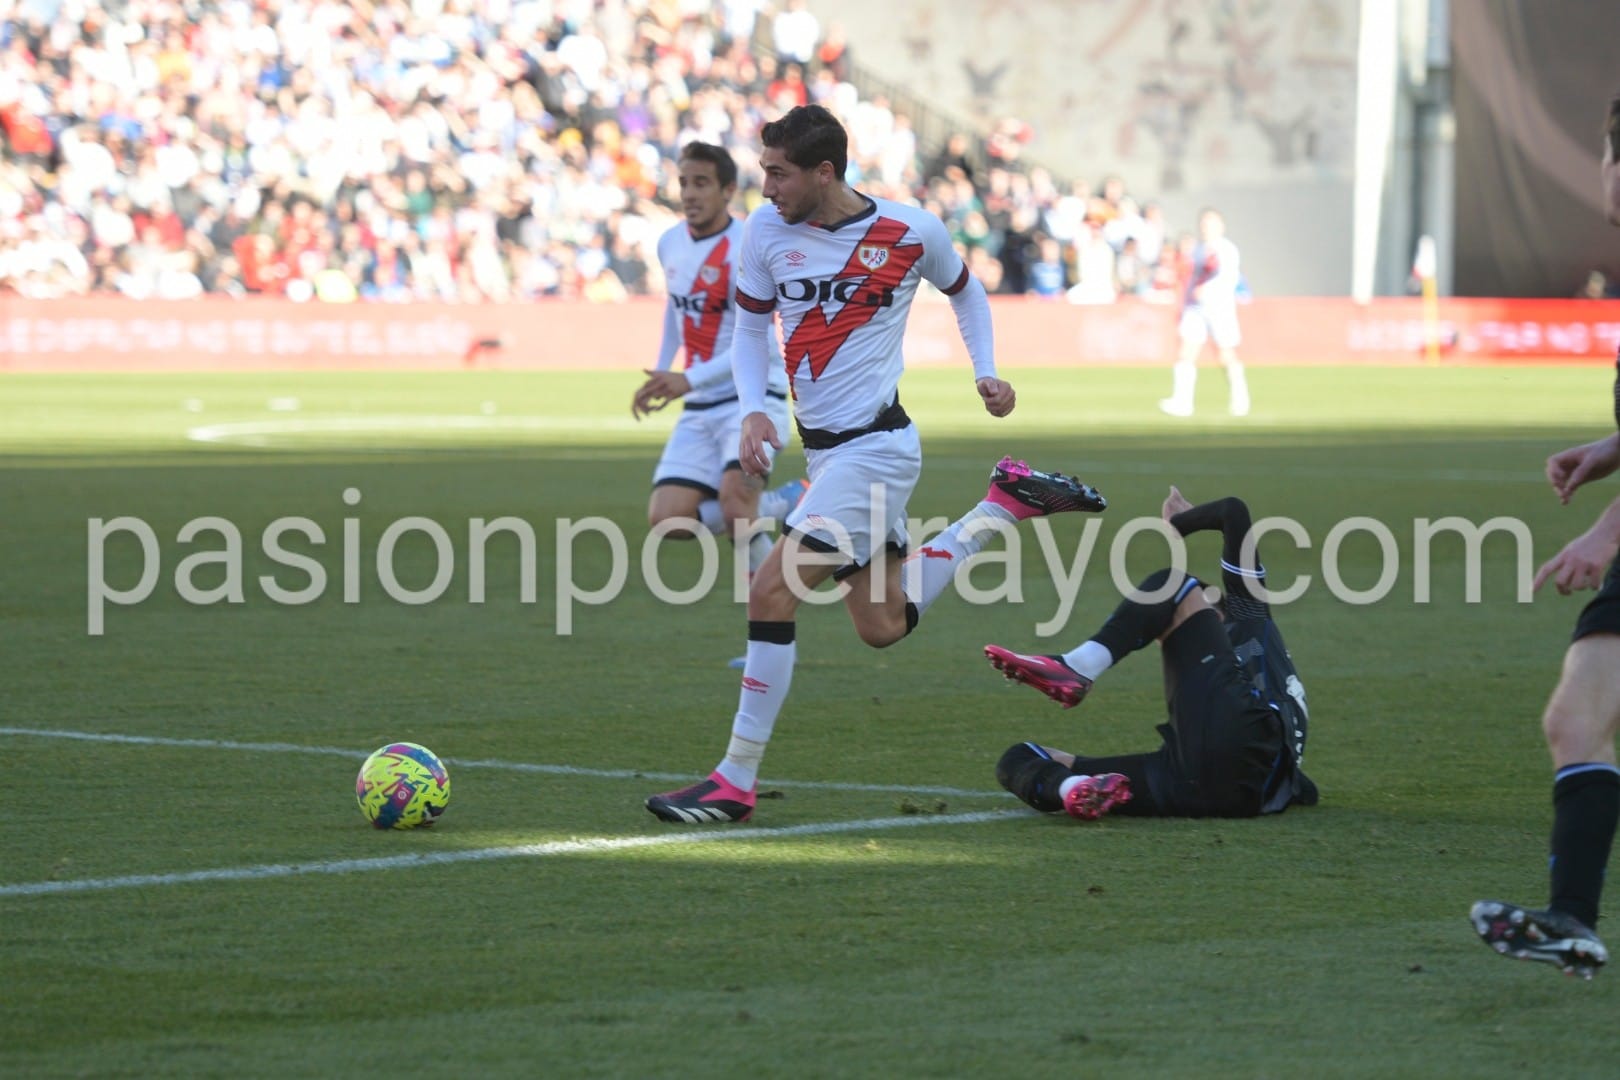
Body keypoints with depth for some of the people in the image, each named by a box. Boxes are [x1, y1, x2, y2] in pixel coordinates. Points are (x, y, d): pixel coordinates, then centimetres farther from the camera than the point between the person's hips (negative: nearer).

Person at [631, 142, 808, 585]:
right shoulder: (670, 243, 6)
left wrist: (690, 380, -32)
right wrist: (661, 371, 24)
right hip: (701, 408, 7)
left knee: (734, 495, -31)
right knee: (666, 518, -8)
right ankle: (785, 502, 10)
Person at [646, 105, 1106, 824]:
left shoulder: (911, 233, -10)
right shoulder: (765, 231, -1)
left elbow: (963, 289, 12)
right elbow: (750, 326, 11)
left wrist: (985, 372, 2)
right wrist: (753, 410, -5)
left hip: (874, 447, -7)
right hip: (823, 450, 7)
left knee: (771, 593, -17)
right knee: (884, 626, 14)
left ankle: (735, 783, -10)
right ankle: (1008, 501, 32)